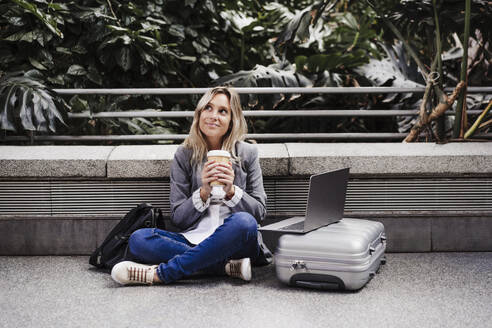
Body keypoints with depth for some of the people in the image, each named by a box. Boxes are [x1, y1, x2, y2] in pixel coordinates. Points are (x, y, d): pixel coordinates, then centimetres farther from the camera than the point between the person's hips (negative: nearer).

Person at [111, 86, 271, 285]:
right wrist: (203, 193, -14)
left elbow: (259, 212, 5)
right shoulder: (184, 155, 8)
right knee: (138, 240, -23)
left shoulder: (247, 153, 8)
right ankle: (229, 267, -28)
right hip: (194, 240, 1)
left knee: (244, 221, -36)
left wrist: (231, 191, -13)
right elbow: (178, 218, 4)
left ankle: (160, 273, -29)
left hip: (235, 242, -1)